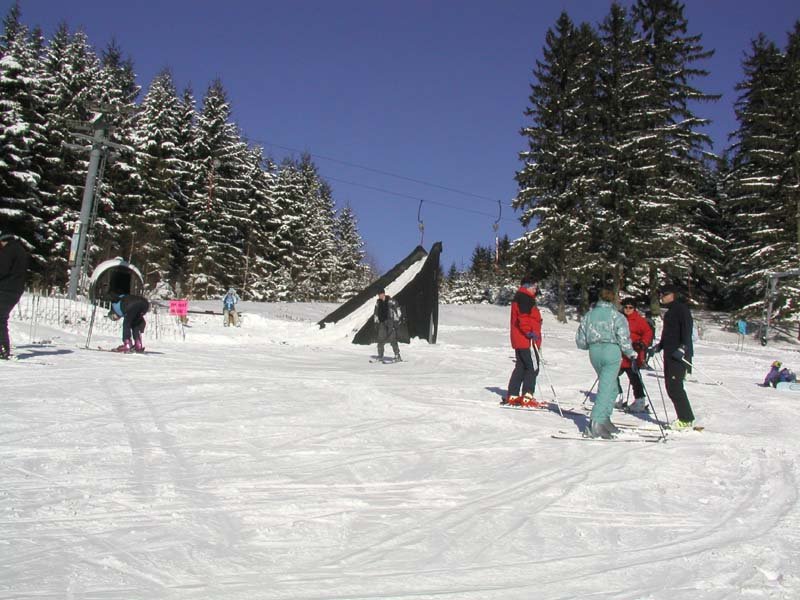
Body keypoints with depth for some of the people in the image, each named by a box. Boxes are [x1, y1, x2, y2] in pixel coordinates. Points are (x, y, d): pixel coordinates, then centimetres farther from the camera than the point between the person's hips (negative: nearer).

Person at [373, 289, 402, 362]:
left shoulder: (391, 300, -4)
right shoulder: (378, 302, 12)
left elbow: (397, 310, -3)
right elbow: (375, 312, 21)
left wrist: (396, 320, -8)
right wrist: (376, 322, 14)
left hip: (390, 321, -5)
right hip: (381, 323, 5)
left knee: (393, 339, -11)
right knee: (381, 339, 2)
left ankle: (397, 356, -8)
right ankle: (380, 356, 12)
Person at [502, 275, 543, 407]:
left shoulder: (518, 298, 21)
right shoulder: (525, 298, -12)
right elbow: (524, 317, -23)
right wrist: (530, 332, -25)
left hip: (519, 340, 11)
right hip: (527, 340, -10)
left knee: (521, 367, 13)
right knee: (533, 368, -6)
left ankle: (512, 396, 14)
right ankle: (527, 397, -8)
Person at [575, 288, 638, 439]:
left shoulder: (588, 315, 11)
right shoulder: (617, 316, -2)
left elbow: (580, 341, 12)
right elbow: (623, 339, -8)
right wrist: (633, 356, 4)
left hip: (594, 352, 5)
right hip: (611, 352, -5)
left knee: (611, 386, 20)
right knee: (606, 388, -7)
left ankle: (604, 420, 17)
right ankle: (595, 424, -16)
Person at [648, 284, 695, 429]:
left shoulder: (681, 309, -7)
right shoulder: (670, 312, 22)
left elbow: (687, 329, -18)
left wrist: (683, 348, -27)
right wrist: (658, 347, 23)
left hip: (679, 356, -10)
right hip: (670, 354, 10)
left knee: (675, 386, -13)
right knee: (671, 388, 8)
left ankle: (686, 420, -8)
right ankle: (685, 418, 12)